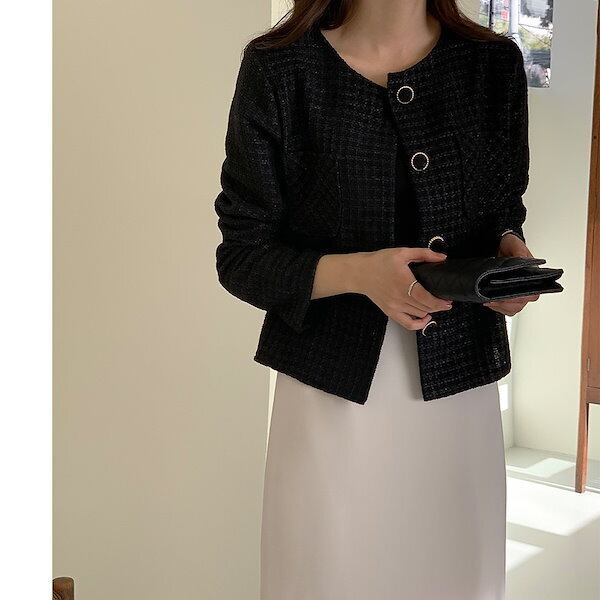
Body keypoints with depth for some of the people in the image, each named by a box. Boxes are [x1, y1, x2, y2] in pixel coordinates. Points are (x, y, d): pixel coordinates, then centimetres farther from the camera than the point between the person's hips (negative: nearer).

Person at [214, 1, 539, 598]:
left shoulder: (495, 63, 2)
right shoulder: (278, 69, -6)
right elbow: (241, 256, -5)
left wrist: (511, 255, -8)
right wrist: (358, 272, -21)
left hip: (461, 392, 3)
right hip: (333, 396, -2)